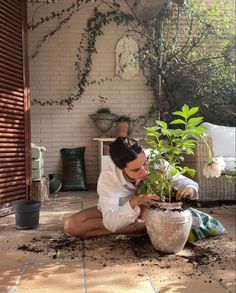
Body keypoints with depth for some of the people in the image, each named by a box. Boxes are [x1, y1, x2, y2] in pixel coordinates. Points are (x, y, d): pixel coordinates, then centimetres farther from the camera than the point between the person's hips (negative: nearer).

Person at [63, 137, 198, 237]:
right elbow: (110, 223, -36)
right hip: (117, 213, 2)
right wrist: (134, 202, -52)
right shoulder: (108, 176, -34)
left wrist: (189, 188, -45)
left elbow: (178, 179, -21)